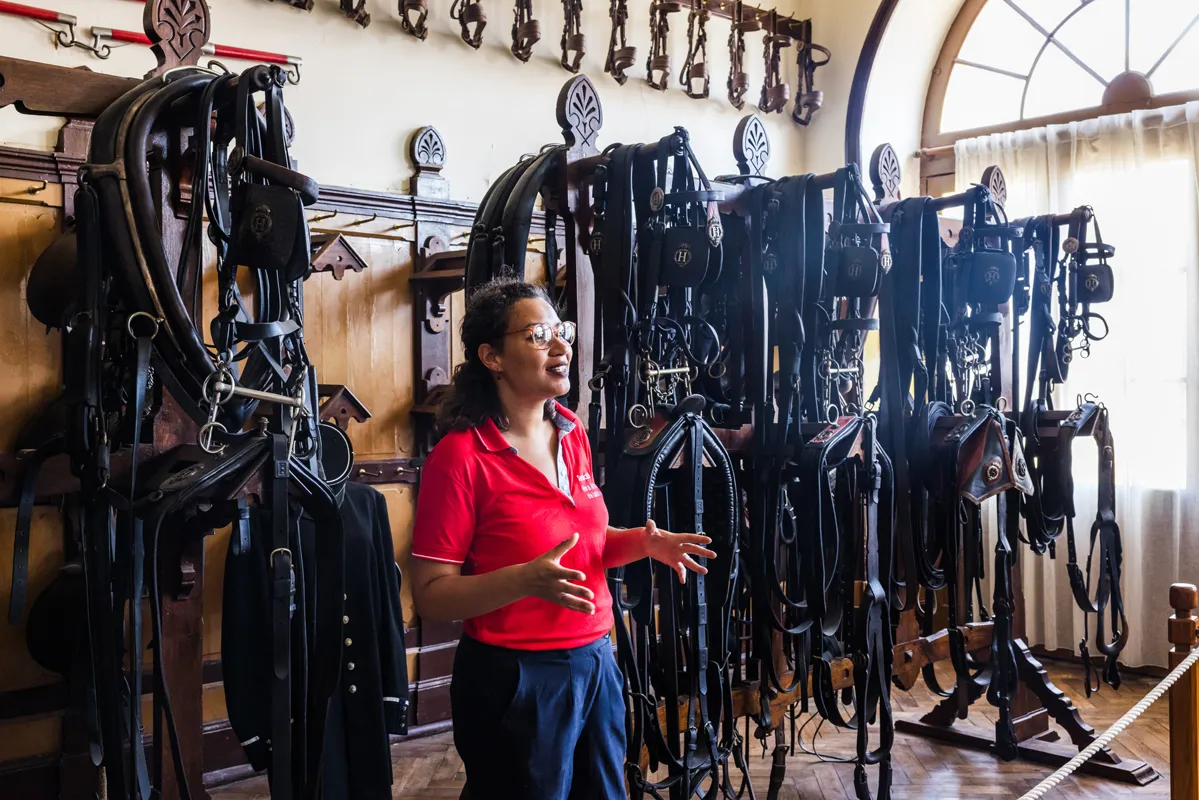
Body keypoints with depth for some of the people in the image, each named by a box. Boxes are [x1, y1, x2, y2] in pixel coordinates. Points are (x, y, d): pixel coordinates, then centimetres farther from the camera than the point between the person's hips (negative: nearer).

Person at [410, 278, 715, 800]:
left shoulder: (571, 433, 4)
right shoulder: (461, 457, -17)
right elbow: (430, 596, -17)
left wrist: (642, 542, -2)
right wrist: (526, 580, -30)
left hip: (596, 661, 7)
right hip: (513, 678, -7)